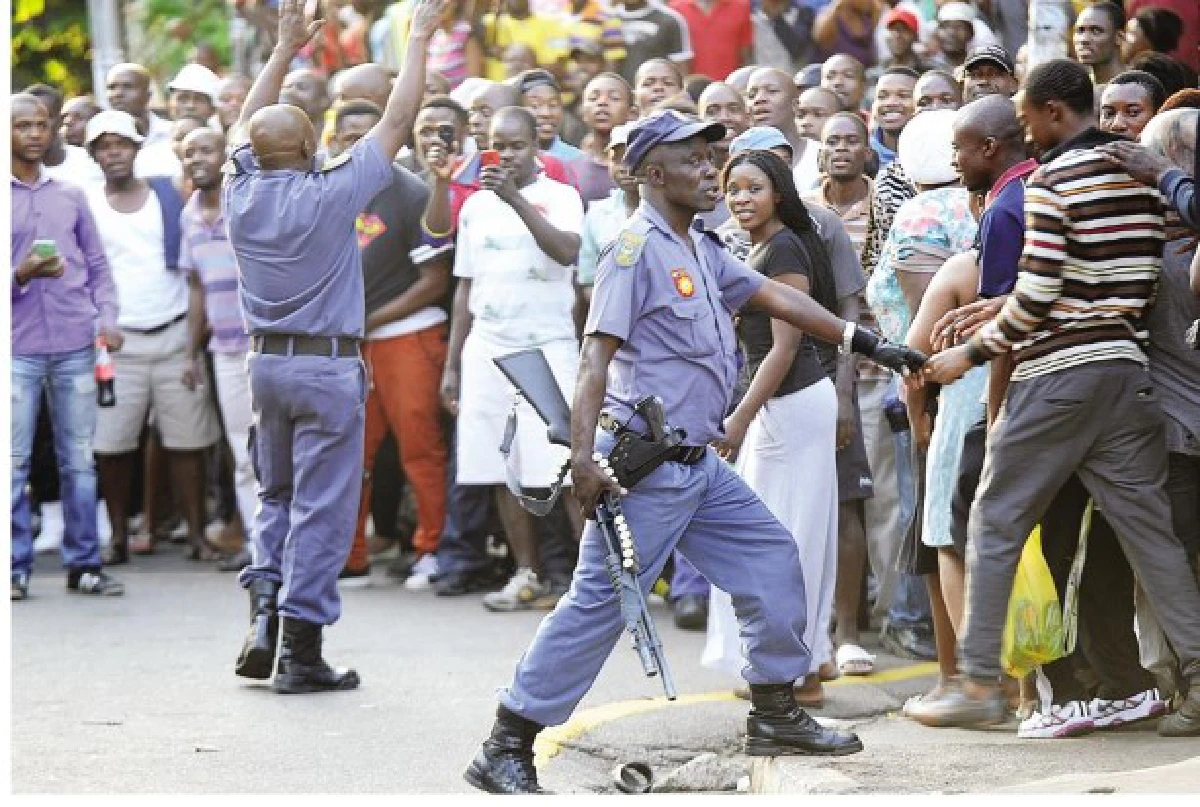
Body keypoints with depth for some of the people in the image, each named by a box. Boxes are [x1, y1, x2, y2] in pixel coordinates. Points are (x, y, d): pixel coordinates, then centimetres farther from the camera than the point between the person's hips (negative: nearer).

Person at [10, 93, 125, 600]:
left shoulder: (71, 197, 13)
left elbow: (98, 267, 14)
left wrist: (106, 320, 0)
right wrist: (22, 275, -18)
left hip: (76, 345, 3)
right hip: (17, 348, -3)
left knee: (79, 460, 5)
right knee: (14, 462, -3)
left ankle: (84, 564, 10)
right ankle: (14, 568, 2)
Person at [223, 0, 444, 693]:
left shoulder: (243, 191, -2)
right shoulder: (330, 193, -15)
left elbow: (251, 123, 18)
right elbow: (398, 121, -8)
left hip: (267, 362, 5)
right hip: (329, 365, -5)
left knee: (276, 494, 21)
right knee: (321, 507, 0)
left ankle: (264, 612, 4)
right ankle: (302, 650, 1)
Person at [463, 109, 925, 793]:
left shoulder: (704, 251, 14)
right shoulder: (638, 249, -13)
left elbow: (777, 299, 20)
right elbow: (597, 356, -19)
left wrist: (867, 344, 17)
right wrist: (584, 460, -27)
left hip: (698, 465, 9)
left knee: (772, 558, 12)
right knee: (601, 601, -9)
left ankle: (775, 712, 24)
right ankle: (506, 749, -4)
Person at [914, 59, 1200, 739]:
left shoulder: (1054, 180, -11)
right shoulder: (1142, 176, 11)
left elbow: (1037, 294, -15)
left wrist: (971, 353, -3)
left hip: (1056, 373, -6)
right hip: (1127, 369, 7)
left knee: (996, 523, 4)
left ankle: (980, 684, 5)